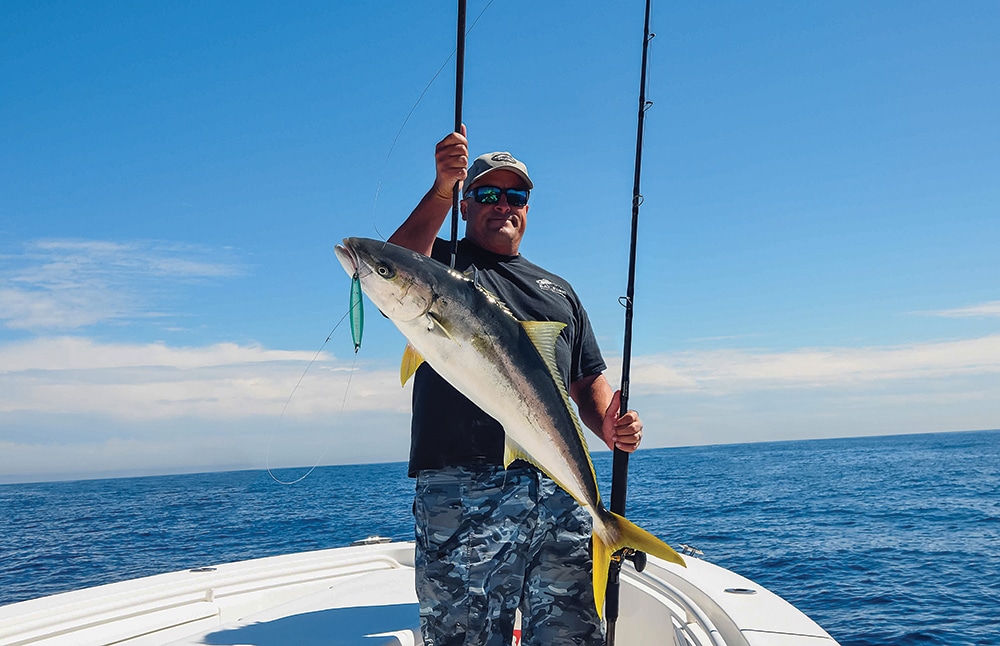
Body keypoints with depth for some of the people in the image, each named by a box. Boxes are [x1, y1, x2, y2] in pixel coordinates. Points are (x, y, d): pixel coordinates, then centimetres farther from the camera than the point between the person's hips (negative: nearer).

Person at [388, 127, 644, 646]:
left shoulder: (558, 289, 26)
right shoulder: (441, 263, 13)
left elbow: (589, 380, 24)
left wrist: (608, 424, 2)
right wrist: (441, 191, -22)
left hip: (559, 490, 4)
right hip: (461, 491, -3)